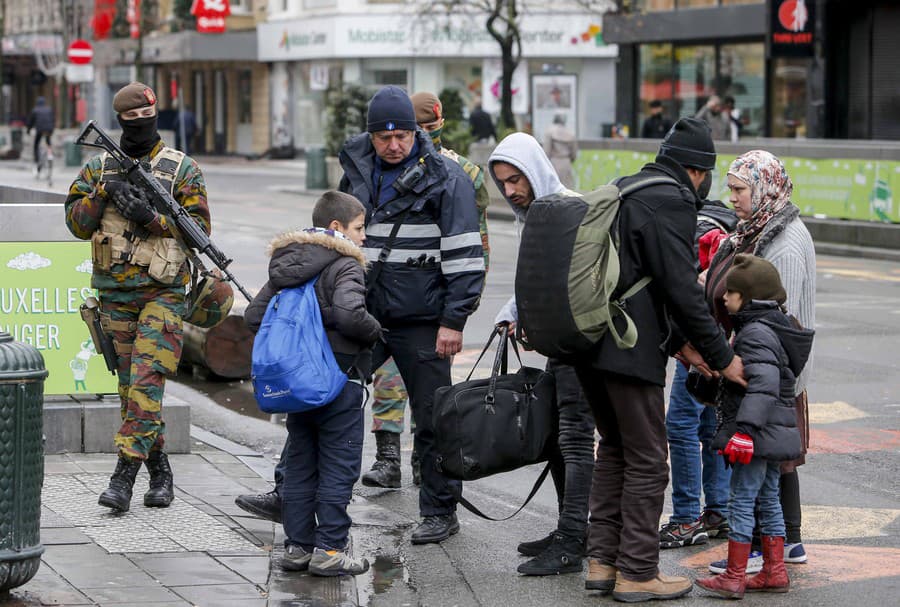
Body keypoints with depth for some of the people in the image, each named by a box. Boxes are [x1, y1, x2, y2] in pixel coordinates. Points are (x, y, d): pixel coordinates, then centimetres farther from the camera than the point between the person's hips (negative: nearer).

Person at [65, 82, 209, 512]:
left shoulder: (182, 169, 0)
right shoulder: (99, 168, 9)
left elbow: (199, 227, -4)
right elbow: (77, 224, 4)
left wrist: (153, 216, -18)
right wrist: (103, 192, -12)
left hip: (163, 292, -4)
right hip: (115, 294, 4)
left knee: (147, 380, -14)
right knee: (130, 384, 8)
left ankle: (125, 474, -16)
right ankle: (159, 470, 19)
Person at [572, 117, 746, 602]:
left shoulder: (621, 190, 16)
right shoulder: (672, 203, -12)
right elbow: (683, 290, -17)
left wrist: (679, 343, 20)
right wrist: (722, 357, -8)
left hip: (589, 343, 9)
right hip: (630, 349, -9)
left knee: (614, 449, 20)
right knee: (647, 462, 2)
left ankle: (602, 561, 22)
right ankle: (637, 573, 6)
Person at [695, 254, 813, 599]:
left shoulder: (755, 334, -17)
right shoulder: (774, 328, 15)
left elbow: (763, 385, -28)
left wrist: (746, 428, -31)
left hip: (758, 434, -10)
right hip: (775, 435, 10)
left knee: (742, 501, -4)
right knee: (768, 501, 15)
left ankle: (734, 577, -1)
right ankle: (775, 573, 20)